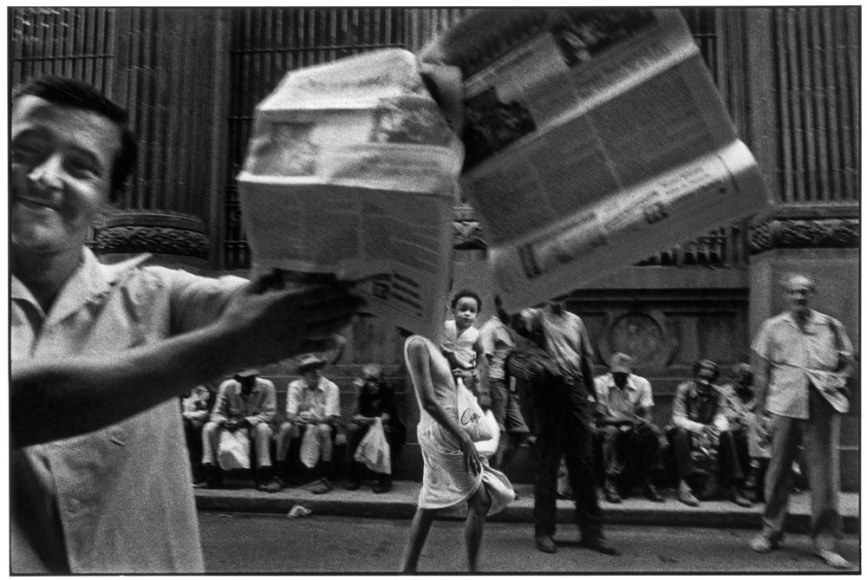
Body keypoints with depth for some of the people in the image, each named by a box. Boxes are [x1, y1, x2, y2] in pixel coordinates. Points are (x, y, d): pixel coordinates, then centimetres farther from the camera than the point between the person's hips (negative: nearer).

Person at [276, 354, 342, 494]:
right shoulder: (295, 386, -5)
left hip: (325, 425, -2)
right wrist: (296, 419, -38)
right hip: (301, 426, 2)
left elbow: (331, 417, -18)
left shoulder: (331, 387, -11)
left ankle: (324, 478, -25)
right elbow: (290, 414, -12)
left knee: (323, 429, -35)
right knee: (285, 427, -27)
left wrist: (315, 420, -39)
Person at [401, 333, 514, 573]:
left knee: (429, 504, 16)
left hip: (438, 432, 9)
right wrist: (464, 438, -23)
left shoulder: (429, 344, 10)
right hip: (442, 432, -9)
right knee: (480, 501, 2)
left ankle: (408, 568, 25)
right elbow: (428, 401, -23)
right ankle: (472, 568, 15)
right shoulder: (416, 343, -18)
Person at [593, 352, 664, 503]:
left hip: (635, 428, 3)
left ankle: (647, 482, -13)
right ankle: (609, 483, -24)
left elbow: (648, 415, -5)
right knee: (611, 432, -36)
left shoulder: (642, 383, 0)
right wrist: (626, 420, -30)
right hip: (608, 427, -2)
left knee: (653, 431, -27)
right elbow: (599, 417, -15)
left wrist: (645, 423, -31)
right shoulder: (599, 383, -9)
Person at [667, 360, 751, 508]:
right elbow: (678, 418, -21)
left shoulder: (717, 394, -3)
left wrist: (716, 429, -35)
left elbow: (721, 417, -11)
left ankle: (732, 486, -16)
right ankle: (684, 486, -36)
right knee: (682, 433, -35)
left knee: (726, 434, -22)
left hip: (708, 433, 4)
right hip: (686, 431, -4)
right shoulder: (684, 389, -15)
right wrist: (699, 428, -39)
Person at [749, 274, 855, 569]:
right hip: (784, 403, 0)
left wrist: (838, 379, -4)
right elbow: (762, 370, 9)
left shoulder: (831, 326, 10)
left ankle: (825, 542, 13)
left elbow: (848, 362, 16)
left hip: (823, 404, 1)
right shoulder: (773, 327, 8)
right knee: (778, 467, 5)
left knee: (825, 472, 1)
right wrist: (760, 408, 6)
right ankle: (770, 531, 18)